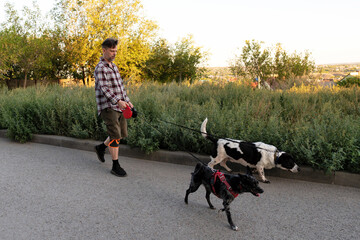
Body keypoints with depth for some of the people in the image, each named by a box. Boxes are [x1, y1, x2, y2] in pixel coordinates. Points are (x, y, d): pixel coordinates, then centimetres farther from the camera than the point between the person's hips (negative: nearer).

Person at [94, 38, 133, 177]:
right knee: (115, 136, -9)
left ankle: (101, 147, 33)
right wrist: (118, 101, -33)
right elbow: (104, 88, -22)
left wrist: (127, 101, 15)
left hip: (119, 107, 8)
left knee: (122, 134, 11)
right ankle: (116, 166, 2)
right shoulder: (100, 68, -10)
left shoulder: (114, 66, 18)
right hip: (108, 107, -8)